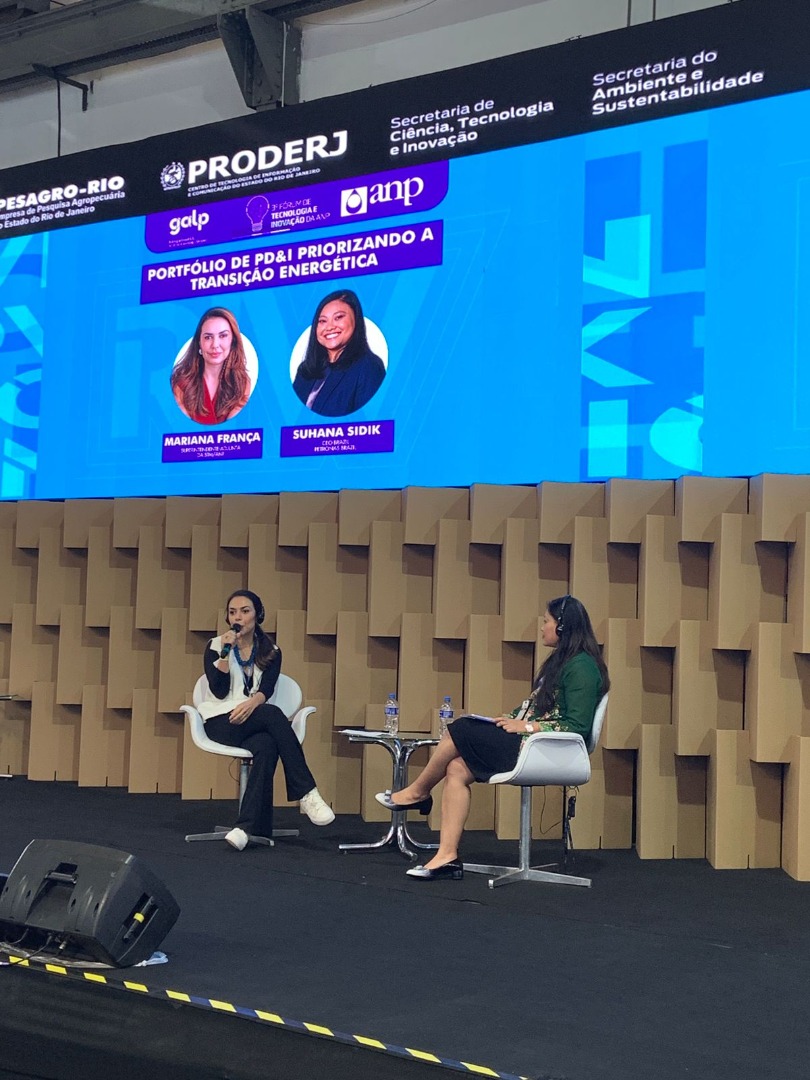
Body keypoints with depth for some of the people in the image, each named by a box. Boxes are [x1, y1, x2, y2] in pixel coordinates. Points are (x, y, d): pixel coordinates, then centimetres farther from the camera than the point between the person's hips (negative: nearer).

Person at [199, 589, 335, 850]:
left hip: (255, 723, 2)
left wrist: (252, 702, -26)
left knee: (266, 747, -37)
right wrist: (226, 652, -14)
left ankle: (247, 826, -47)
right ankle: (306, 793, -36)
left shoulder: (271, 652, 14)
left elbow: (266, 689, -4)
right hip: (222, 723, -2)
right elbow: (219, 691, -4)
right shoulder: (215, 646, 9)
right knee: (273, 714, -34)